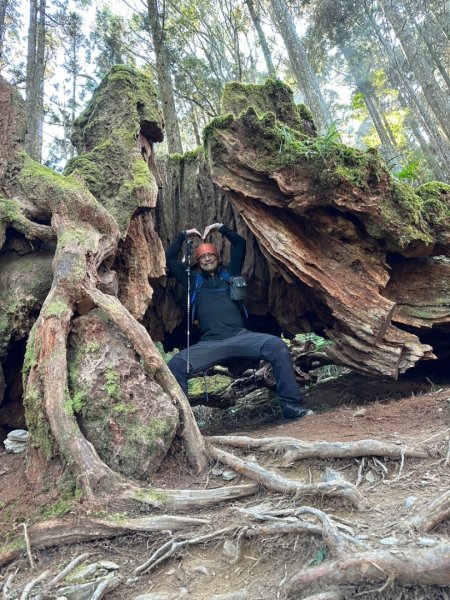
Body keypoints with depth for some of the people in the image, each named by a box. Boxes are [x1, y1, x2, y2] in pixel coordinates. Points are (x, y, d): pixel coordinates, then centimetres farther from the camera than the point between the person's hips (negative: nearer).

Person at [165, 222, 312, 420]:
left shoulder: (229, 273, 24)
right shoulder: (193, 280, 24)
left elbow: (240, 244, 24)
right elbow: (170, 260, 24)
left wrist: (220, 228, 23)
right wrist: (183, 236, 25)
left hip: (240, 336, 0)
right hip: (209, 343, 0)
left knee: (277, 346, -27)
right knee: (176, 365, -26)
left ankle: (290, 405, -20)